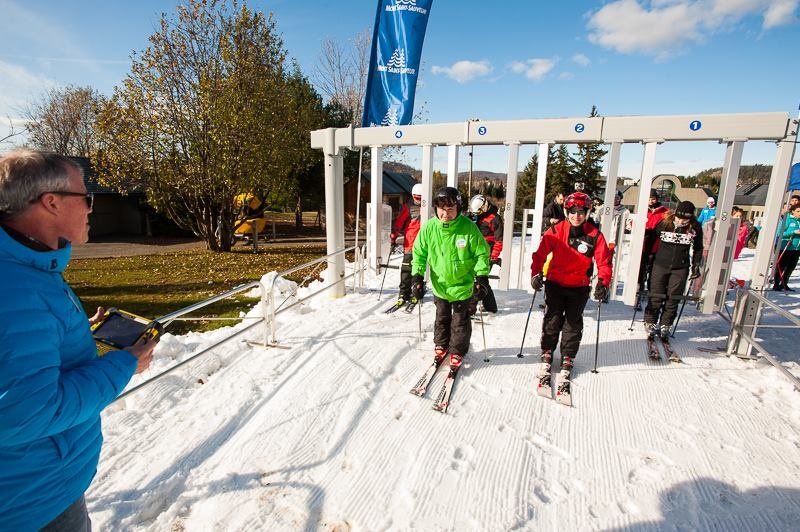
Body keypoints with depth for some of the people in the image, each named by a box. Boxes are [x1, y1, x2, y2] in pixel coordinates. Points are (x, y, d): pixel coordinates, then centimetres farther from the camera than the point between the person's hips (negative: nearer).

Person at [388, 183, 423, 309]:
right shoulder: (408, 206, 0)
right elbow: (399, 221, -4)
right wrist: (393, 236, -11)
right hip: (409, 243, -1)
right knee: (406, 269, -1)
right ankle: (404, 293, 5)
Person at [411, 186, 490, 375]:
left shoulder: (469, 227, -20)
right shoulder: (429, 227, -14)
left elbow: (482, 253, -10)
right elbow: (419, 253, -3)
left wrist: (481, 277, -16)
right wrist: (417, 276, -9)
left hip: (463, 285, -2)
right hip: (439, 284, 2)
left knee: (460, 322, 12)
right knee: (442, 318, 21)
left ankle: (457, 353, 32)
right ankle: (441, 346, 43)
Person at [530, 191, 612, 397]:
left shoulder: (594, 235, -6)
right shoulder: (556, 230, -7)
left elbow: (604, 261, -6)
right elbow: (541, 253, -9)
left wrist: (603, 282, -20)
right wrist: (536, 274, -21)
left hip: (579, 287, 1)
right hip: (555, 283, -1)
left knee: (573, 323, 8)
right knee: (552, 319, 2)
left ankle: (567, 359, 24)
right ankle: (547, 353, 20)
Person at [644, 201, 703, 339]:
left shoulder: (695, 228, -4)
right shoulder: (664, 223, -10)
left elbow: (698, 248, 10)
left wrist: (696, 265, 6)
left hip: (681, 268, 2)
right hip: (660, 265, -2)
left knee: (673, 298, 6)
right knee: (656, 296, 3)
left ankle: (665, 325, 18)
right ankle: (650, 322, 18)